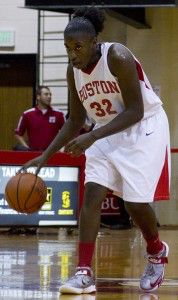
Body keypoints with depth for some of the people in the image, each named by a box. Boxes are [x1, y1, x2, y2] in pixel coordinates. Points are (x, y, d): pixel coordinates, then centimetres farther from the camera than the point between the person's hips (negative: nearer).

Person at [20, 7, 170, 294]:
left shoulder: (118, 57, -25)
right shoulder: (73, 71, -4)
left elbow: (135, 111, -25)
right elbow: (75, 121, 7)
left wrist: (92, 137, -33)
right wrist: (45, 156, -2)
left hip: (145, 127, -6)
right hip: (109, 131, 6)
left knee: (135, 202, -9)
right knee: (92, 192, -11)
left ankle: (157, 252, 23)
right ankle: (84, 273, -15)